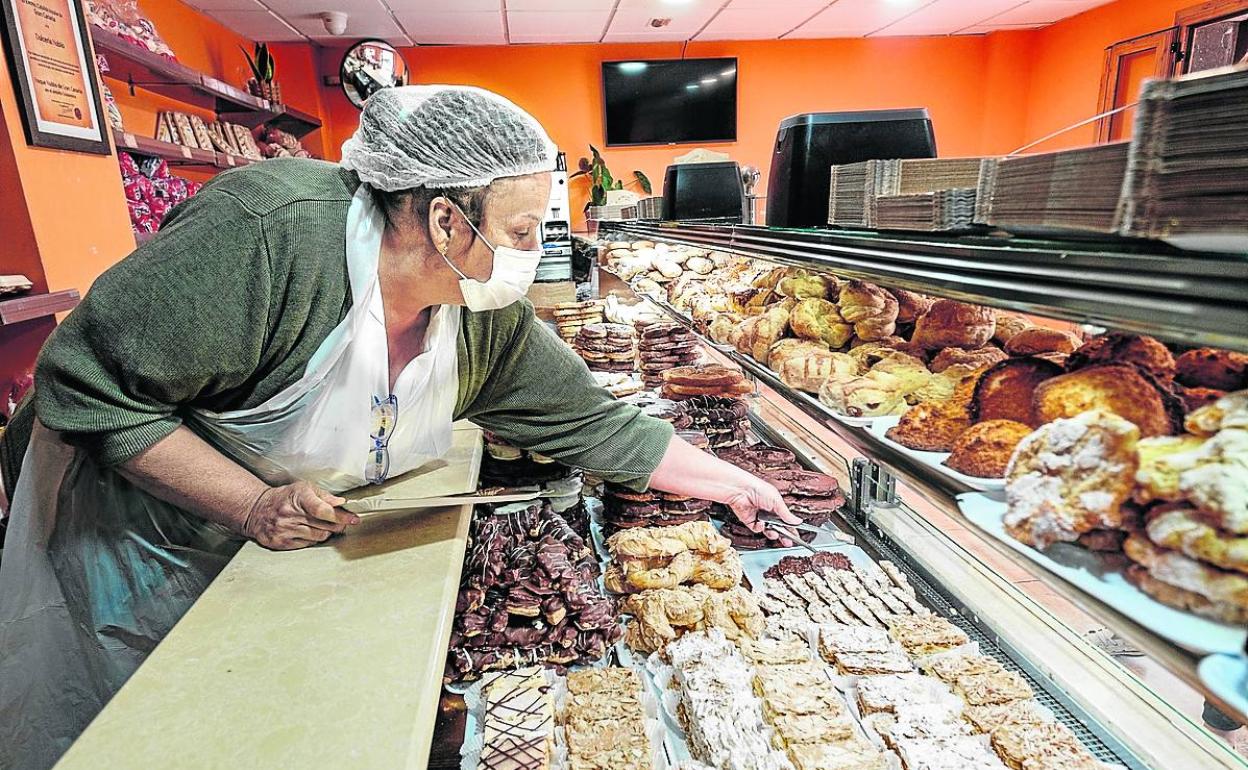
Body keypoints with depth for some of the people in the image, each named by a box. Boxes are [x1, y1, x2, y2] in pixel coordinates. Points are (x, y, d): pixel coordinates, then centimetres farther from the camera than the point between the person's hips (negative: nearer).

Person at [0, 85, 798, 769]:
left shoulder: (492, 319, -16)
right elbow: (89, 387, -26)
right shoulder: (266, 231, -35)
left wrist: (732, 482, -7)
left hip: (278, 548, 4)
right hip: (129, 535, -4)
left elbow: (592, 423, -9)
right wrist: (253, 505, -30)